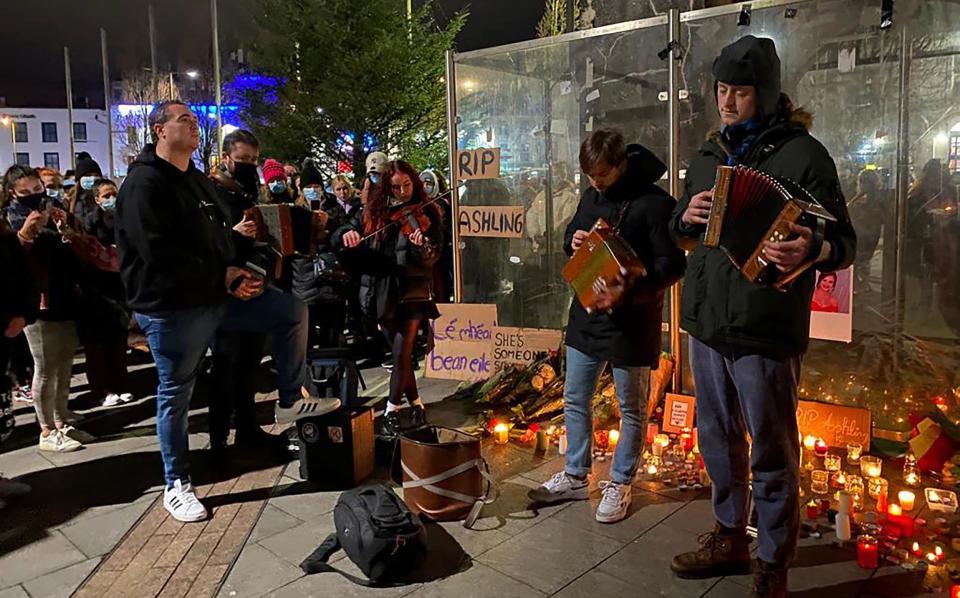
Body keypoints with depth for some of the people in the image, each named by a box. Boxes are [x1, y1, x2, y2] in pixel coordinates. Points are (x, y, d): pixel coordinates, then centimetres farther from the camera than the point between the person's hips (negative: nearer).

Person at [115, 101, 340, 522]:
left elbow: (220, 235, 18)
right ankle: (176, 485, 20)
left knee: (291, 311, 3)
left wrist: (238, 272, -2)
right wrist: (223, 277, -20)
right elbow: (161, 255, -23)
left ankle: (291, 401, 14)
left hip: (217, 294, 8)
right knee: (176, 393, 3)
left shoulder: (197, 179, 15)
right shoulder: (145, 183, -14)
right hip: (172, 306, -8)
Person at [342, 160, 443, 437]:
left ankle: (392, 411, 8)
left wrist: (421, 246, -32)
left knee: (402, 353, -9)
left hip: (413, 291, -3)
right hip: (382, 292, 4)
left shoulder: (426, 212, -2)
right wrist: (348, 234, -18)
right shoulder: (375, 212, 8)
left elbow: (432, 257, -11)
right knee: (399, 353, 11)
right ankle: (416, 404, 29)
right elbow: (360, 248, 4)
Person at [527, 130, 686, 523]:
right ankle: (575, 476, 31)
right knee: (575, 401, 15)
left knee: (632, 409, 10)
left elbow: (673, 265, -17)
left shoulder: (655, 203, -14)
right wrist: (573, 242, -4)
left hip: (631, 321, -7)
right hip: (586, 315, 7)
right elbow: (571, 235, 20)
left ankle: (619, 485, 26)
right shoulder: (591, 196, 7)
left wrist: (628, 292, -29)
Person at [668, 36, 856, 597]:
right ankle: (730, 539, 38)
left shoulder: (802, 153, -7)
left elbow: (845, 242, -7)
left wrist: (815, 250, -31)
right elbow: (683, 232, 21)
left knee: (772, 454, 6)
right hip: (707, 322, 6)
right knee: (718, 438, 19)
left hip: (765, 331, -6)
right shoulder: (708, 156, 12)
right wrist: (686, 217, -3)